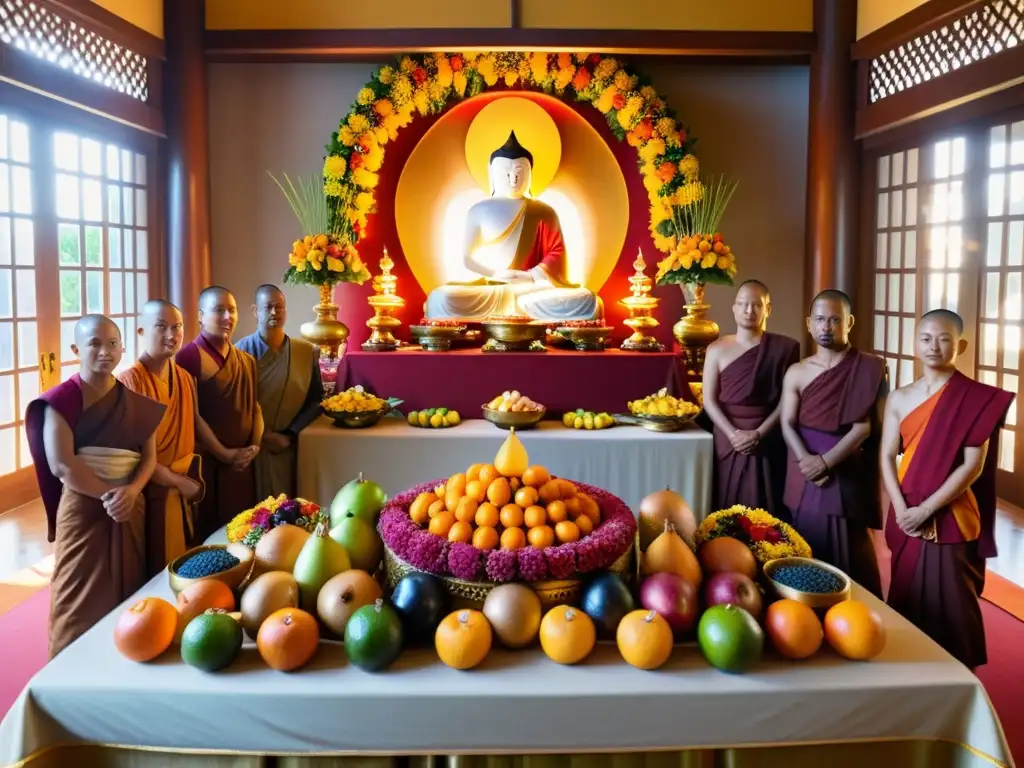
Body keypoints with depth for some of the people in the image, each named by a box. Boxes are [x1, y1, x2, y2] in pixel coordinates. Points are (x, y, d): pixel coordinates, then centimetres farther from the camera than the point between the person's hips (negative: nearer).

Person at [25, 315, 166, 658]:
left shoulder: (135, 400, 8)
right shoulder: (62, 400, -6)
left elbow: (150, 455, 3)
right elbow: (61, 465, -14)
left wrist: (131, 490, -15)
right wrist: (108, 495, -13)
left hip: (130, 507, 4)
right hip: (83, 508, -4)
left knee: (127, 595, 8)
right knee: (82, 600, 0)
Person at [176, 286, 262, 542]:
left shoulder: (247, 361, 14)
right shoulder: (189, 357, -9)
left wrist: (255, 444, -1)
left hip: (242, 464, 6)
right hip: (206, 463, -6)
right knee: (206, 534, 1)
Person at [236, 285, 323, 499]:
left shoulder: (307, 352, 3)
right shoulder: (241, 351, -2)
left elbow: (316, 400, 6)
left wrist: (289, 435, -4)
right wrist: (260, 435, -10)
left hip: (289, 447, 2)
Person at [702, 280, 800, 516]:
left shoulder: (783, 348, 1)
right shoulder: (717, 350, 3)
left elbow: (787, 400, -3)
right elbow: (709, 400, 0)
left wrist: (758, 434, -12)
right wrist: (733, 434, -12)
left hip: (768, 442, -1)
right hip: (728, 441, 1)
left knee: (765, 510, 2)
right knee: (727, 506, 4)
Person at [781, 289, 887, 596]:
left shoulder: (868, 369, -4)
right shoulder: (797, 372, 5)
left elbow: (863, 427, -10)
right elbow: (788, 424, -1)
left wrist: (825, 462, -16)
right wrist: (806, 460, -17)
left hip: (847, 472, -2)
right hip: (806, 473, 3)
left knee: (848, 552, 2)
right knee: (807, 551, 9)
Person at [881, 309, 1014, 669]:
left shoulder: (978, 399, -7)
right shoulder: (900, 398, 6)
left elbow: (973, 466, -12)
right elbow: (887, 457, 3)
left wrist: (925, 509, -15)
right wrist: (901, 509, -10)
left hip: (950, 518, -4)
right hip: (906, 517, 4)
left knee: (949, 601, 1)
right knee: (906, 599, 14)